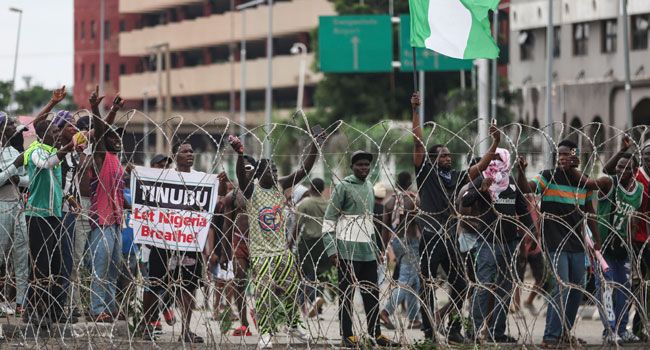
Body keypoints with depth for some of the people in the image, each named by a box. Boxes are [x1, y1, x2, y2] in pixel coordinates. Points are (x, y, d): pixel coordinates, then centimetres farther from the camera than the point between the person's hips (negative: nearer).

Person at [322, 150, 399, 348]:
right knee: (346, 293, -1)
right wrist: (331, 249, -14)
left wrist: (377, 247, 18)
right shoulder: (343, 187, -7)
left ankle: (375, 334, 12)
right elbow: (329, 220, -8)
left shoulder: (369, 188, 14)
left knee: (372, 294, 7)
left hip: (368, 251, 7)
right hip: (348, 250, -7)